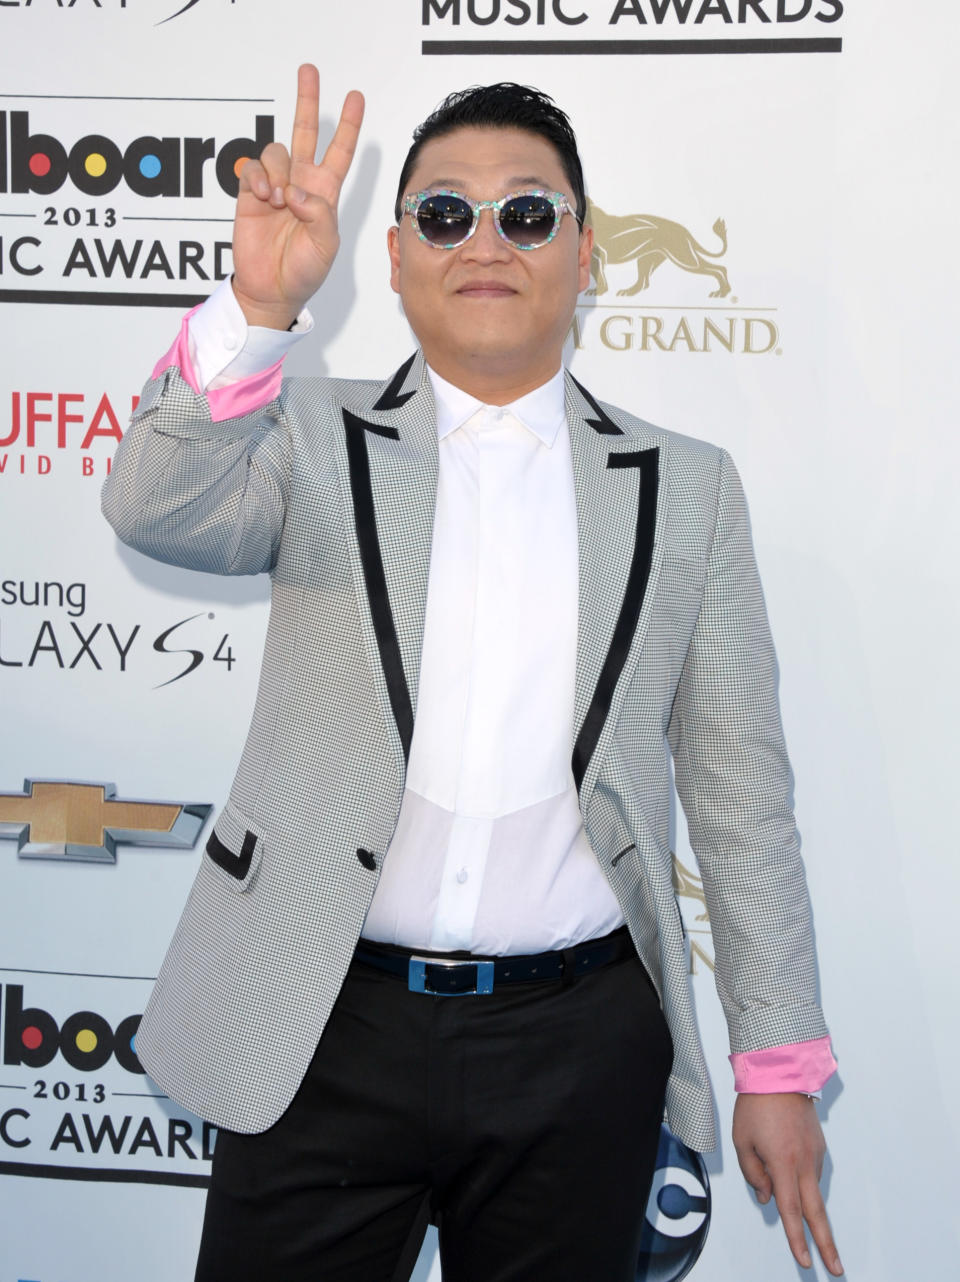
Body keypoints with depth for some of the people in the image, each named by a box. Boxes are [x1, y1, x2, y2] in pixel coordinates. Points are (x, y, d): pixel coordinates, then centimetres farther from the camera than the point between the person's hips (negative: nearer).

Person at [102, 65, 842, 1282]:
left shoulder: (687, 487, 6)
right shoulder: (318, 440, 5)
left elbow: (738, 784, 5)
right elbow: (156, 510, -14)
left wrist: (778, 1064, 4)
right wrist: (257, 307, -29)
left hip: (579, 1047, 1)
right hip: (327, 1034, 0)